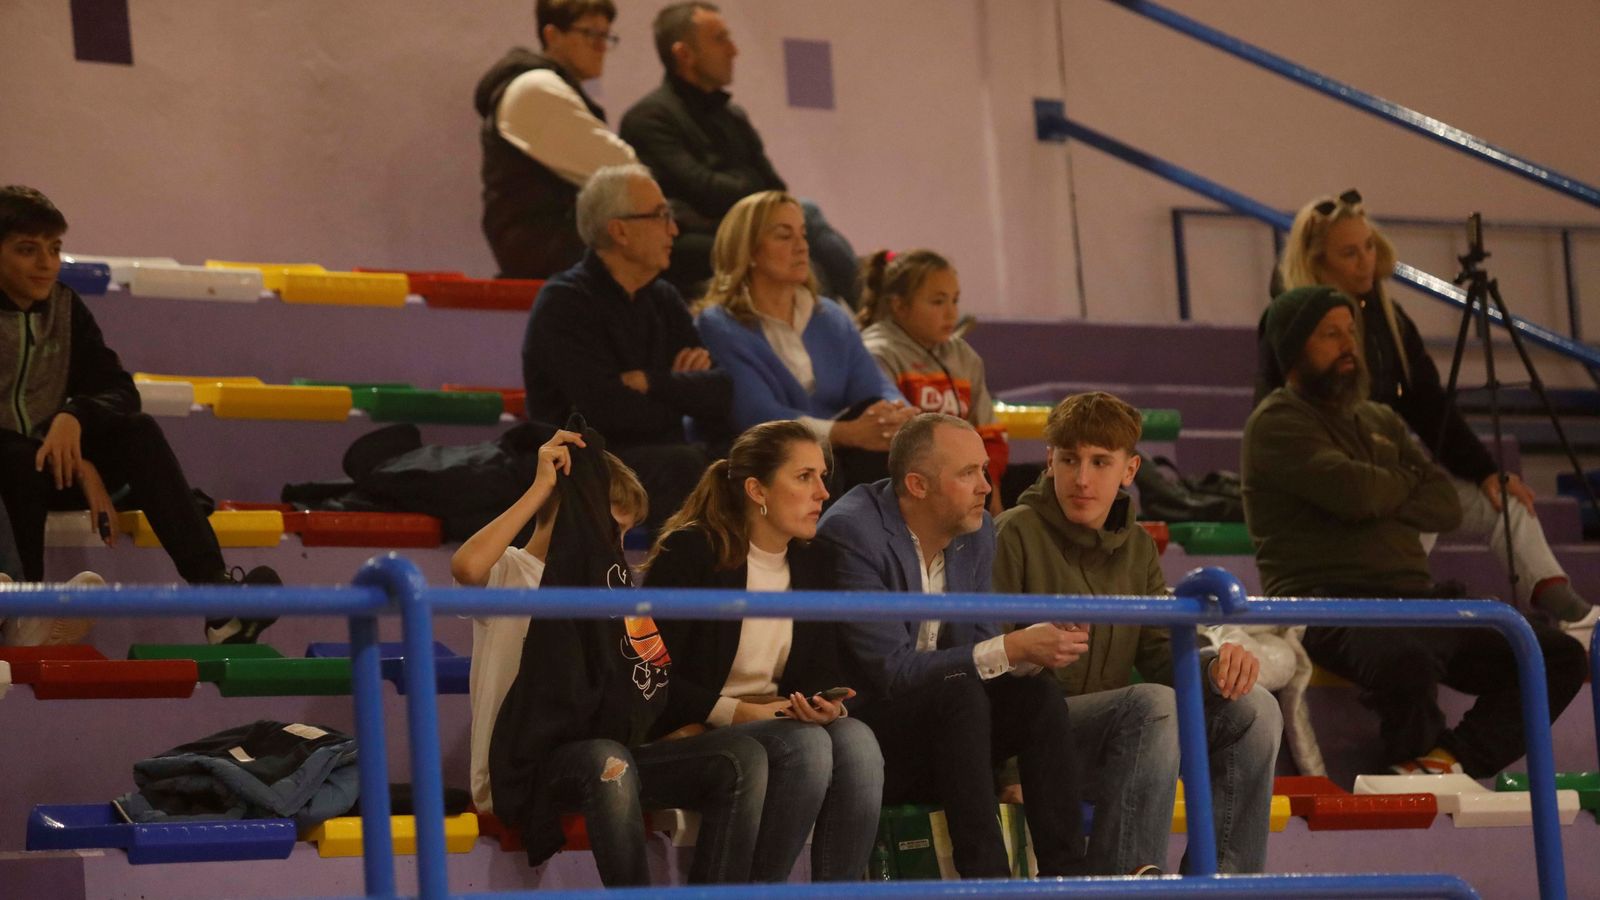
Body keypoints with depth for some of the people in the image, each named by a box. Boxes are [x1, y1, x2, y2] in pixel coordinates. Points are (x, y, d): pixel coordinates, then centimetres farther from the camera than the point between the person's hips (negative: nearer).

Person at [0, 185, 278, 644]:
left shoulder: (64, 307, 6)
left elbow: (119, 391, 0)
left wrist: (75, 418, -24)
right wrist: (77, 468, -22)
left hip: (54, 461, 5)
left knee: (138, 432, -20)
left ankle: (217, 595, -33)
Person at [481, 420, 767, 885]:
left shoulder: (608, 580, 24)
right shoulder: (511, 571, 3)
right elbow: (466, 565, -24)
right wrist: (541, 487, -15)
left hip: (612, 751, 6)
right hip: (530, 764, -6)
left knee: (742, 757, -17)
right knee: (607, 762, -40)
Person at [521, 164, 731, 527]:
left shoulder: (664, 300, 14)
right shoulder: (564, 303, -7)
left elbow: (721, 396, 2)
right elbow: (608, 410, -20)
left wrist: (652, 383, -14)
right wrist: (681, 392, -4)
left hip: (658, 459, 7)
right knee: (686, 463, -34)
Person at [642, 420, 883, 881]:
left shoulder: (815, 561, 10)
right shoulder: (689, 553, -9)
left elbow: (823, 669, 12)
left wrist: (827, 704, -12)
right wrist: (737, 712, -19)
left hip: (778, 722, 6)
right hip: (697, 731, -6)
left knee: (857, 740, -26)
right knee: (806, 746, -33)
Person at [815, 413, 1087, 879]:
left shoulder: (976, 531, 4)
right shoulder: (853, 533, -20)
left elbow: (976, 648, 6)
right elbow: (889, 670, -25)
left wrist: (1036, 647, -17)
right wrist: (1011, 649, -27)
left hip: (932, 726, 7)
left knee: (1038, 695, -16)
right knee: (958, 691, -31)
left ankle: (1065, 872, -22)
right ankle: (986, 878, -34)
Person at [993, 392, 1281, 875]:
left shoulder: (1136, 547, 15)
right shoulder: (1015, 535, -7)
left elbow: (1159, 653, 12)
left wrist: (1214, 665, -12)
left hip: (1113, 730, 7)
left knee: (1254, 709, -11)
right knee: (1154, 703, -33)